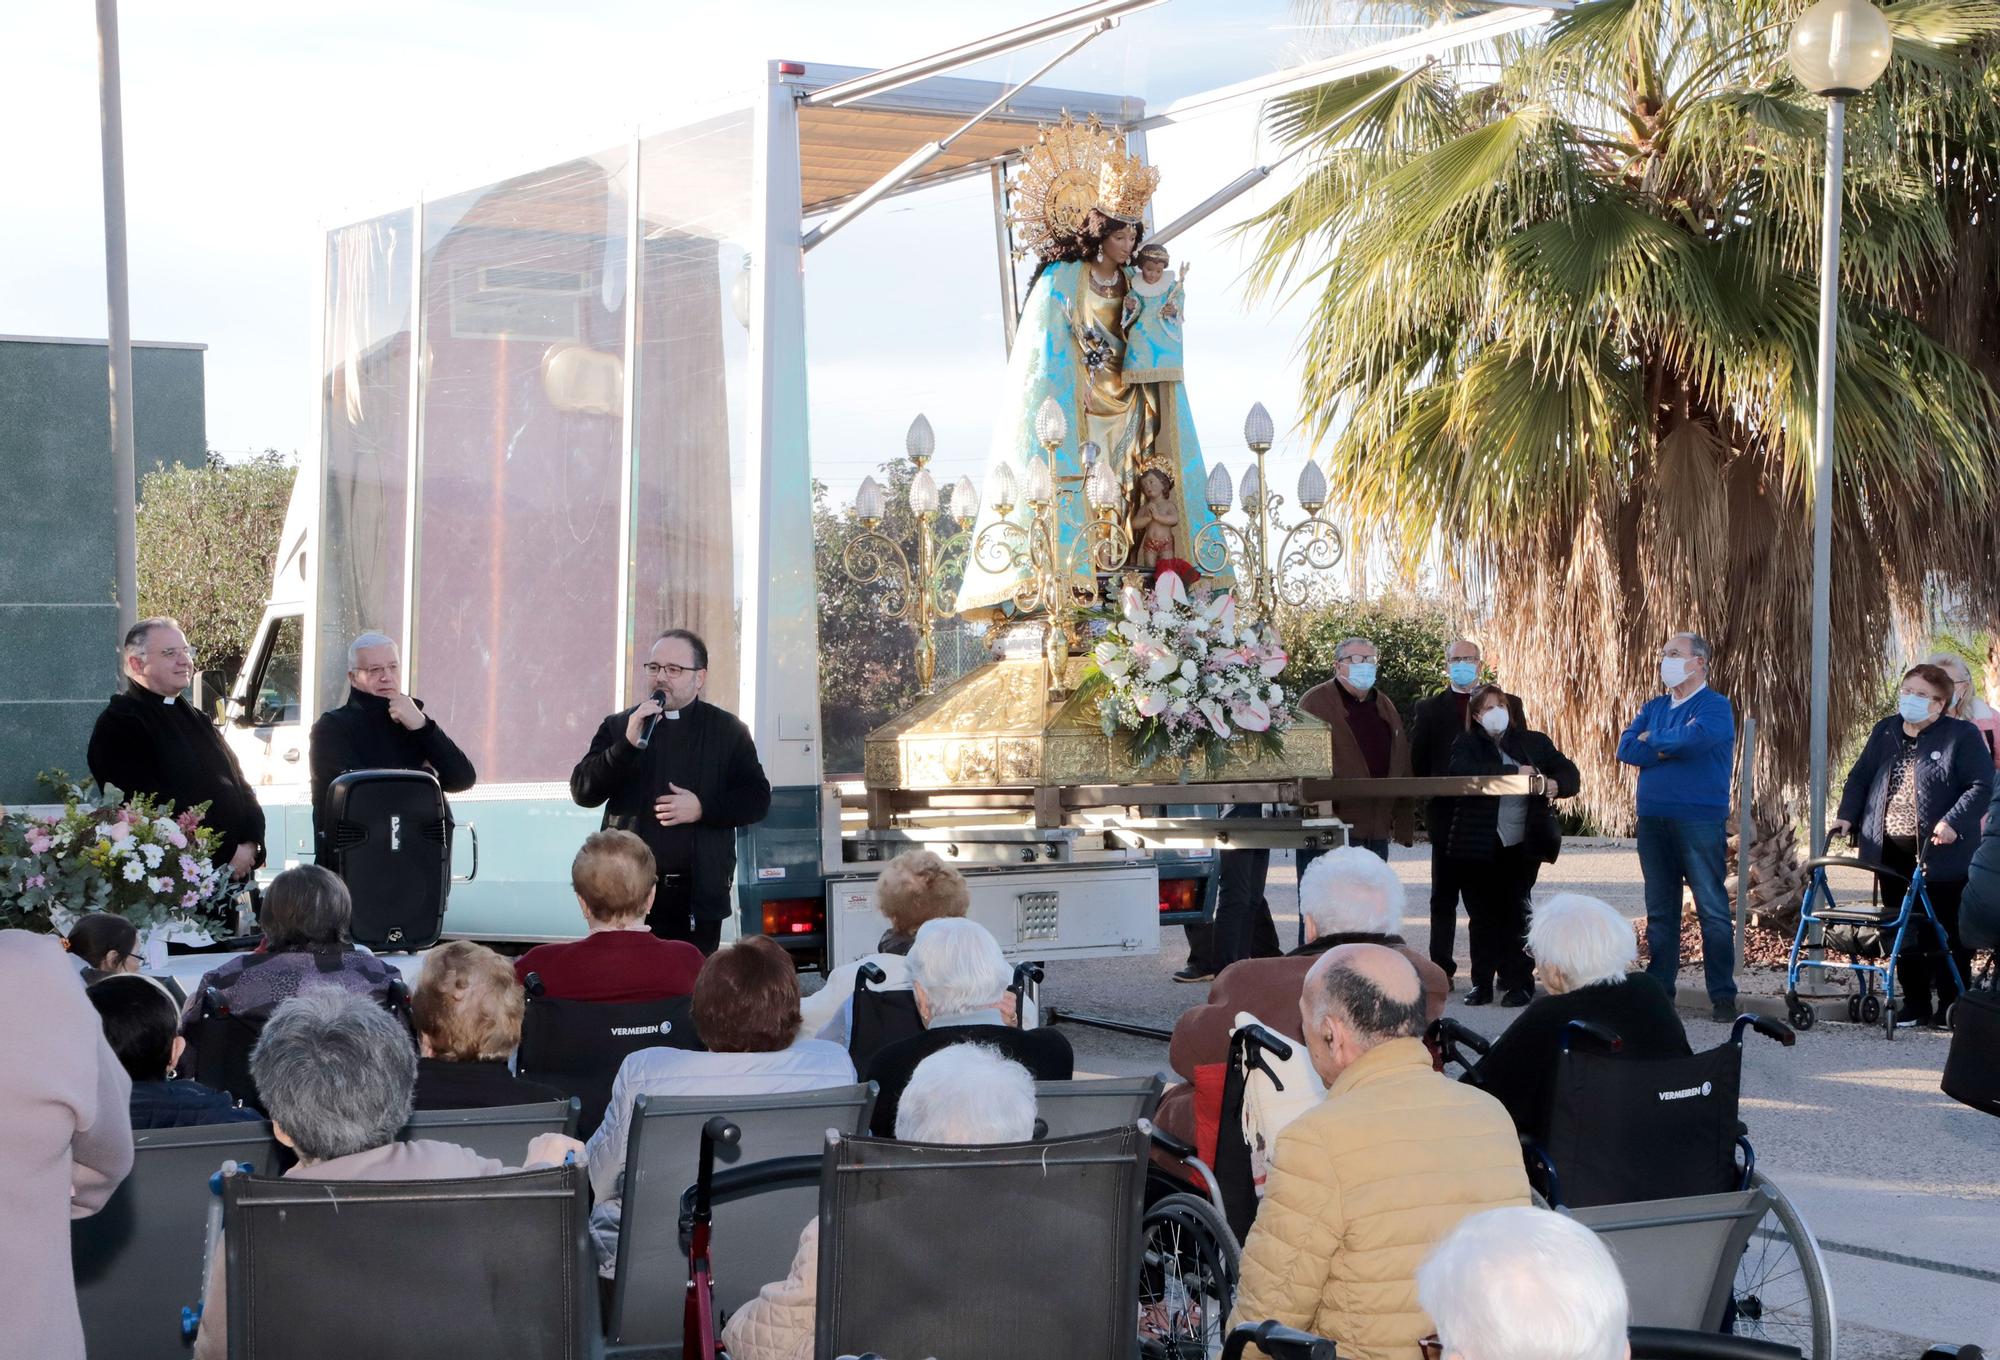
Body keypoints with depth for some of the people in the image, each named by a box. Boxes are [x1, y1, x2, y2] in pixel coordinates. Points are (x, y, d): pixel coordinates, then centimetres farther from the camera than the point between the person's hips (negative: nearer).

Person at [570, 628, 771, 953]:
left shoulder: (728, 731, 9)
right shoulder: (618, 727, 10)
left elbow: (757, 798, 6)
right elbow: (582, 792, 0)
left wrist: (702, 808, -11)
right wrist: (628, 744, -13)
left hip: (697, 897, 0)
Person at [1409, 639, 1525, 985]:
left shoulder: (1507, 704, 11)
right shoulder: (1429, 710, 10)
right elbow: (1418, 763, 7)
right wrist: (1429, 797, -5)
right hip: (1447, 812, 0)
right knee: (1444, 895, 4)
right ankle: (1441, 968, 7)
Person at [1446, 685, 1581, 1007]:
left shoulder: (1533, 742, 10)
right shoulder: (1466, 745, 5)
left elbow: (1570, 775, 8)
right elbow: (1463, 771, -17)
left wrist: (1556, 784, -17)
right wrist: (1514, 772, -20)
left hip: (1522, 844, 0)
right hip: (1479, 845, 0)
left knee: (1515, 913, -5)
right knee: (1482, 915, 4)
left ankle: (1519, 983, 1)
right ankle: (1482, 983, 12)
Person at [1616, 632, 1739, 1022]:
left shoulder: (1715, 706, -3)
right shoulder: (1654, 707, 15)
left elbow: (1693, 738, -22)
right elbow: (1626, 748, 2)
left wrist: (1653, 740, -4)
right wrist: (1671, 747, -10)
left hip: (1699, 821, -6)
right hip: (1652, 820, 6)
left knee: (1712, 909, -5)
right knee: (1660, 912, 10)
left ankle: (1723, 996, -2)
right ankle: (1659, 990, 16)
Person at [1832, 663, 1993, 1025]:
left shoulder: (1962, 736, -5)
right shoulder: (1885, 731, 12)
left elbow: (1982, 786, -11)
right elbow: (1860, 777, 18)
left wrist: (1953, 822, -22)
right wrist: (1847, 816, 4)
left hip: (1942, 855, -5)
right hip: (1892, 852, 5)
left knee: (1946, 933, 1)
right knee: (1903, 932, 9)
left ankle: (1950, 1007, 9)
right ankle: (1915, 1005, 17)